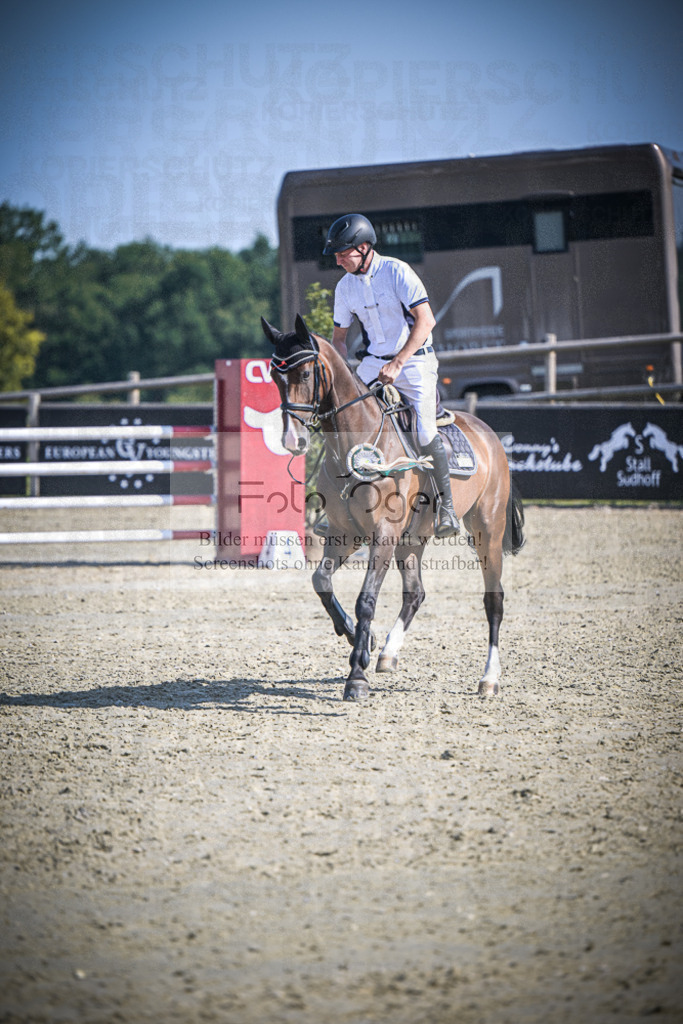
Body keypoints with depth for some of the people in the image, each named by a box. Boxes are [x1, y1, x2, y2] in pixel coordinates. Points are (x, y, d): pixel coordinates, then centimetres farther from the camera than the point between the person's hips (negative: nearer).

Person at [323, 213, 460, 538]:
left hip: (414, 360, -5)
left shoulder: (397, 272, -14)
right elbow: (338, 337, 15)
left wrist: (397, 363, -24)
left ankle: (446, 506, -6)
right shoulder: (345, 287, 4)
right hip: (372, 363, 5)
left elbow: (426, 321, -19)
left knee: (425, 432, -19)